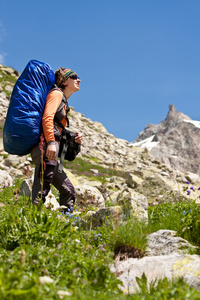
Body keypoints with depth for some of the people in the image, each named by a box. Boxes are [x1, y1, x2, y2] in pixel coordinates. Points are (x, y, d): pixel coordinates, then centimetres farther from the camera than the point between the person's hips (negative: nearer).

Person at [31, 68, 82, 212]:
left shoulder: (64, 102, 31)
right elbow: (47, 118, -14)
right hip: (45, 144, -10)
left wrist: (74, 138, 11)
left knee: (68, 190, 12)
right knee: (43, 186, -23)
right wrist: (51, 142, -26)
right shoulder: (57, 94, 4)